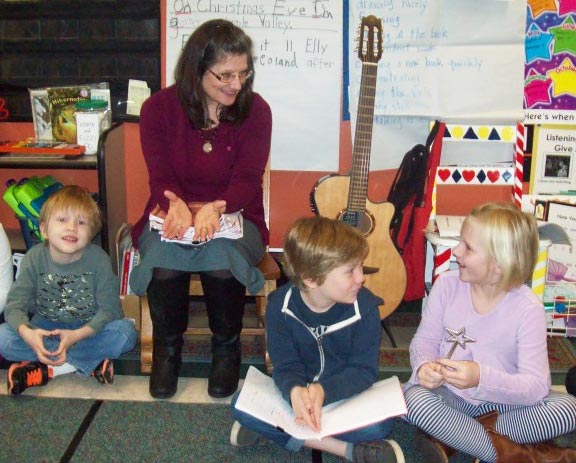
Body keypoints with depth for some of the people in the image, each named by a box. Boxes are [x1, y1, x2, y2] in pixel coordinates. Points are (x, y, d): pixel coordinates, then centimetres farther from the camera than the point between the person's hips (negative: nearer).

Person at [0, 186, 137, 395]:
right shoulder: (34, 258, -13)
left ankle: (47, 368, -22)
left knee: (125, 332, -29)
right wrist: (26, 333, -37)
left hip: (88, 329, -2)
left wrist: (78, 335, -34)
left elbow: (110, 309, -18)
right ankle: (90, 363, -22)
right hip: (45, 328, 2)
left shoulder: (98, 259, -17)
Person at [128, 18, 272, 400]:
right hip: (172, 215, 1)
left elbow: (247, 179, -10)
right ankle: (167, 349, -4)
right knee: (163, 256, -33)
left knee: (221, 255, -35)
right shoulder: (159, 107, -1)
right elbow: (160, 176, -7)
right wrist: (176, 205, -32)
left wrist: (215, 208, -32)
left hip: (234, 216, -1)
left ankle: (227, 347, -6)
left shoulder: (256, 110, -3)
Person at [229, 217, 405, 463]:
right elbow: (285, 366, -14)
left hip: (345, 394, -2)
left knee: (378, 424, -32)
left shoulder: (364, 306, -17)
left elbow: (364, 370, -17)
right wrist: (295, 391, -40)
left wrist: (323, 391, -37)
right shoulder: (280, 304, -15)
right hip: (298, 391, 3)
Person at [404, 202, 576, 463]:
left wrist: (481, 378, -39)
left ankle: (452, 438, -21)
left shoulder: (528, 308, -15)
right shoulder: (447, 285, -9)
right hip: (450, 393, 1)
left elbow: (536, 386, -21)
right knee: (413, 397, -31)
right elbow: (425, 340, -1)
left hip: (503, 400, 0)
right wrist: (424, 366, -26)